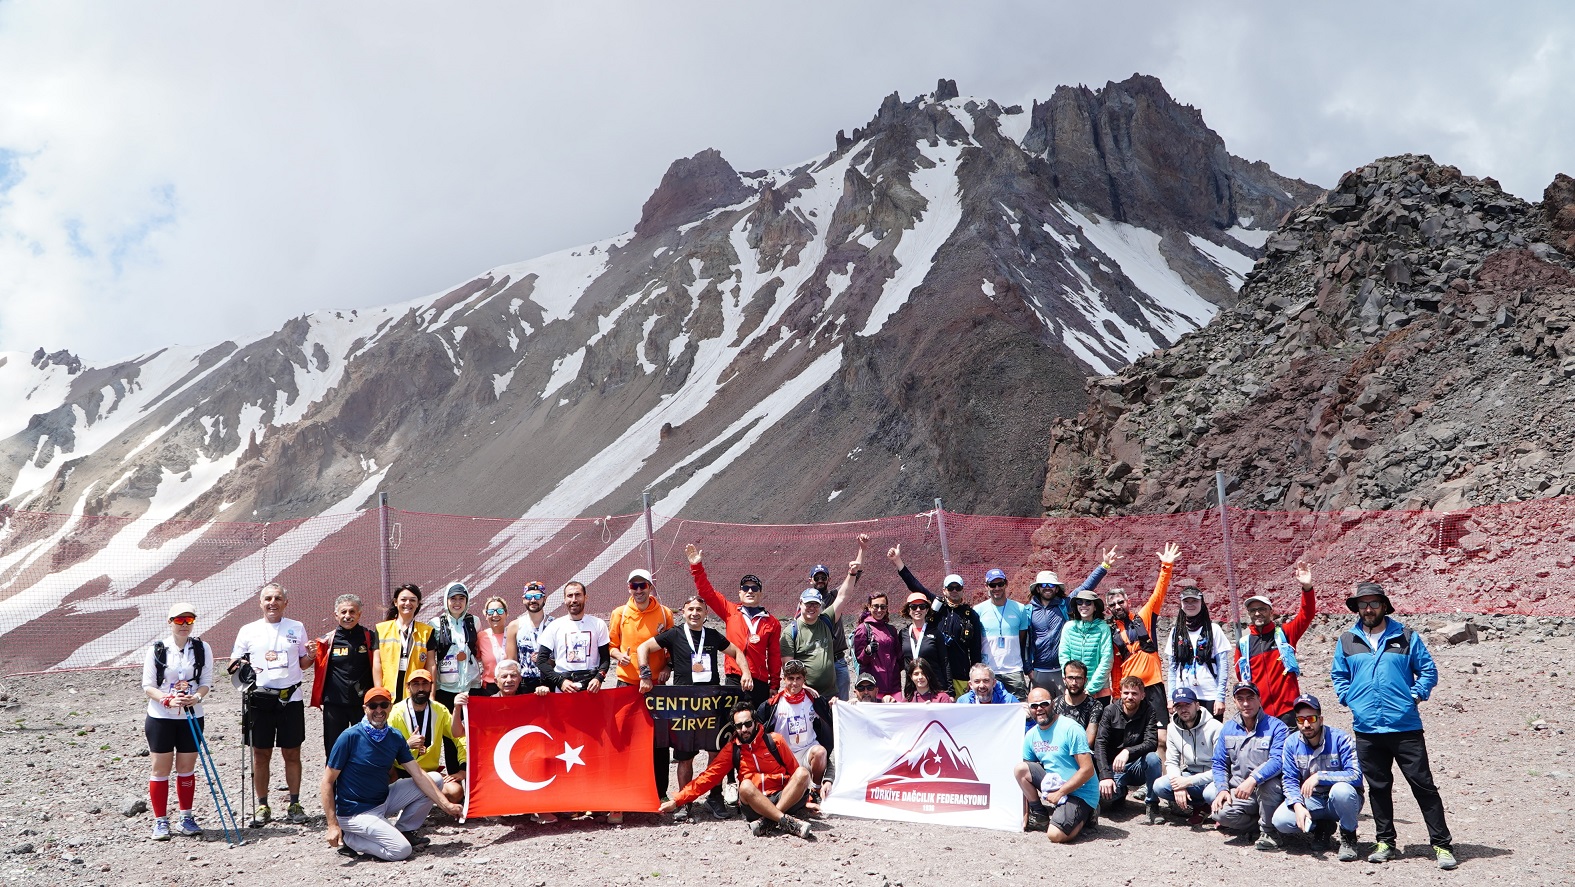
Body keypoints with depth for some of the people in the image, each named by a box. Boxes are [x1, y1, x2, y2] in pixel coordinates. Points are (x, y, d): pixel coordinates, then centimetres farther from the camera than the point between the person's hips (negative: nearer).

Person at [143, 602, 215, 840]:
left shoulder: (203, 648, 2)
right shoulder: (157, 650, -3)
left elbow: (207, 682, 0)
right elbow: (148, 686, -4)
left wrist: (196, 697, -21)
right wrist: (168, 700, -21)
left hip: (192, 717, 2)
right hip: (160, 717, -2)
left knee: (187, 768, 9)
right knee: (161, 769, 1)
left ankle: (186, 818, 21)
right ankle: (160, 821, 11)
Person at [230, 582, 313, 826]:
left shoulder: (297, 628, 8)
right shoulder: (248, 630, 6)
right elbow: (234, 664, 8)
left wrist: (311, 656, -7)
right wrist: (240, 667, -14)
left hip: (291, 699, 0)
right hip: (259, 699, 0)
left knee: (292, 753, 5)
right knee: (261, 754, 5)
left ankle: (295, 804, 15)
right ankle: (262, 806, 15)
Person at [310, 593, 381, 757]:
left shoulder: (369, 636, 1)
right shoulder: (328, 640, 4)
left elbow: (376, 664, -10)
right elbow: (320, 668, 11)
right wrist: (312, 656, -9)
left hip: (363, 701, -1)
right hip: (334, 702, 1)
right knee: (334, 750, 8)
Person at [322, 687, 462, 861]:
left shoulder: (395, 737, 1)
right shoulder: (350, 737, -16)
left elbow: (418, 775, -1)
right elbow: (328, 782, -14)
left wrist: (446, 805, -10)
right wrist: (333, 825, -21)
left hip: (384, 800, 7)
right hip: (356, 813, -7)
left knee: (434, 781, -2)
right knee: (401, 850, -22)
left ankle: (404, 831, 10)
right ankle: (350, 839, 0)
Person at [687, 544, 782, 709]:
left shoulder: (772, 622, 7)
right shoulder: (731, 612, 8)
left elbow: (774, 656, 6)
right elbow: (707, 592, 5)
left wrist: (774, 686, 3)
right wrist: (696, 566, -3)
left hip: (760, 683, 1)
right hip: (734, 681, -1)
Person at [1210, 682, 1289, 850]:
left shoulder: (1276, 727, -6)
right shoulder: (1228, 728, 10)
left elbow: (1278, 761, -21)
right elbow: (1219, 764, 13)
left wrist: (1253, 779, -35)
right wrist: (1222, 789, -6)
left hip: (1270, 792, -3)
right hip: (1238, 793, 3)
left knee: (1266, 782, -38)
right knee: (1221, 813, -27)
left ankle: (1269, 831, -15)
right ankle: (1261, 824, -1)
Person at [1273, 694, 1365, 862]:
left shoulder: (1340, 739, -17)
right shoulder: (1292, 743, -5)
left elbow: (1355, 775, -26)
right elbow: (1289, 780, -6)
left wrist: (1319, 776, -33)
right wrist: (1298, 806, -24)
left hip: (1340, 800, -3)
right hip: (1311, 800, 4)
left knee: (1341, 790, -39)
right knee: (1280, 820, -22)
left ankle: (1348, 838, -10)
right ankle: (1322, 827, 10)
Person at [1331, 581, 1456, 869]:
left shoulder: (1406, 638, 3)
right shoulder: (1347, 641, 9)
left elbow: (1428, 670, 7)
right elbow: (1338, 676, 18)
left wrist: (1416, 695, -4)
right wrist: (1350, 700, 5)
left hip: (1405, 727, -2)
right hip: (1366, 729, 2)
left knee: (1423, 785, -2)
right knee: (1378, 788, 10)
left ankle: (1442, 844, 4)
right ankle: (1386, 842, 21)